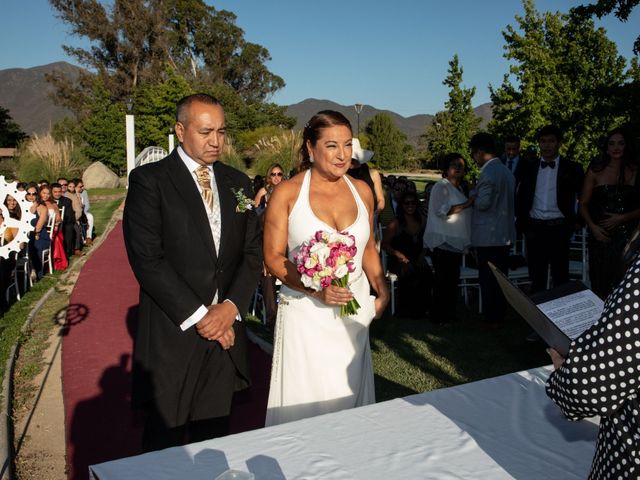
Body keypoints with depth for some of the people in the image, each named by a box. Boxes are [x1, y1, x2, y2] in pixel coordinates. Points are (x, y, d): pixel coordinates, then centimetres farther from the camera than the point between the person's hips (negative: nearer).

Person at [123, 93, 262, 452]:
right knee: (166, 442, 9)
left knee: (214, 439, 12)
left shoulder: (238, 182, 11)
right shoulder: (149, 180, -5)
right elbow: (147, 258, -12)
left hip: (225, 330, 4)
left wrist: (231, 307, -7)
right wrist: (197, 315, -13)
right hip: (173, 334, -4)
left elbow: (253, 251, 8)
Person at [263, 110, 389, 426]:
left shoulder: (362, 191, 6)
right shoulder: (287, 193, -7)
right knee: (306, 402, 2)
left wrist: (382, 293, 6)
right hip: (305, 314, -3)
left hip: (353, 312, 4)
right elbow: (273, 257, -6)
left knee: (349, 394, 12)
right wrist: (316, 289, -19)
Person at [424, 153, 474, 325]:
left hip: (456, 242, 9)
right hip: (442, 241, -9)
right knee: (444, 280, -6)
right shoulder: (441, 186, -8)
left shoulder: (459, 188, 21)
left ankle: (449, 314, 20)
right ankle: (439, 317, 2)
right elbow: (441, 210, -23)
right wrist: (466, 204, -21)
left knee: (453, 280, 11)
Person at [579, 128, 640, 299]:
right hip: (600, 234, 0)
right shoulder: (596, 171, 5)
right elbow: (583, 204, 5)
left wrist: (623, 218, -11)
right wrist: (593, 226, -9)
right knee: (599, 282, 3)